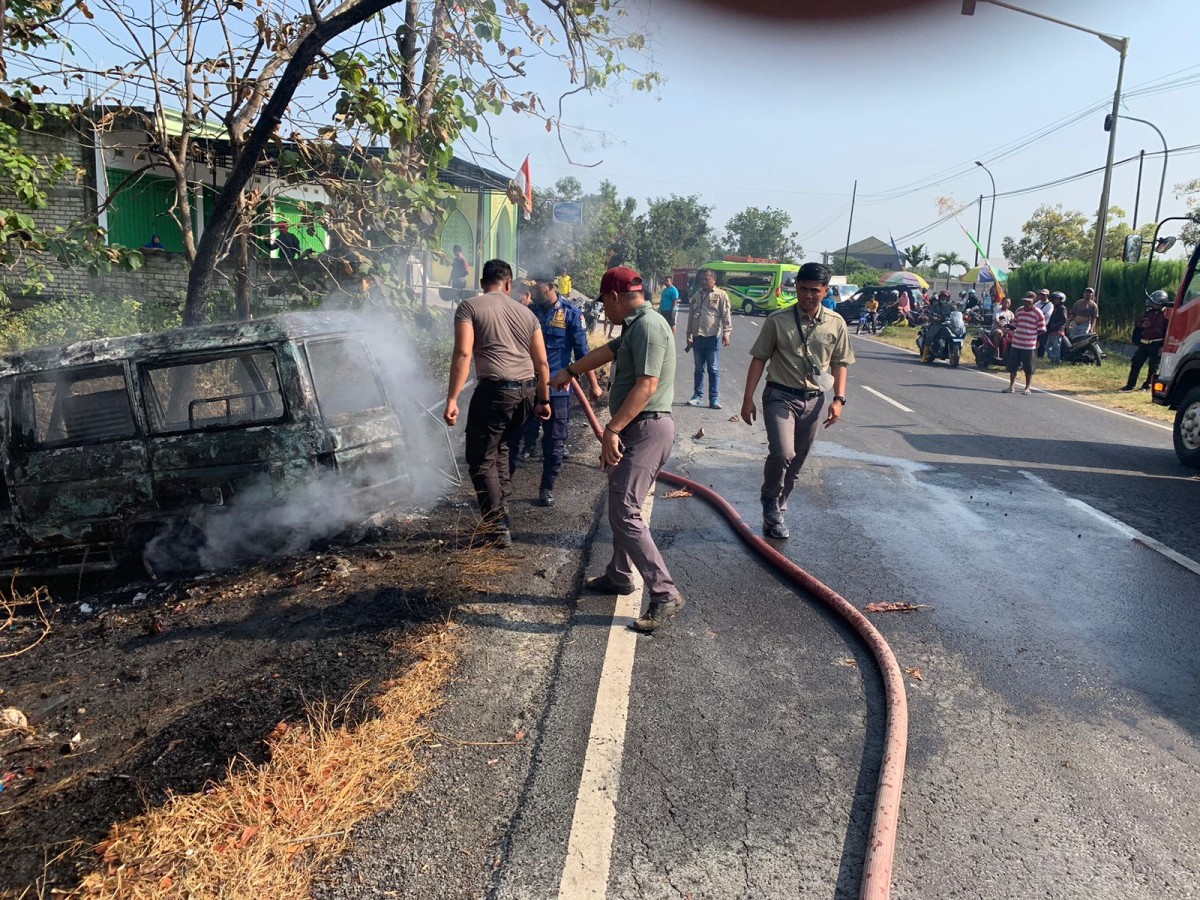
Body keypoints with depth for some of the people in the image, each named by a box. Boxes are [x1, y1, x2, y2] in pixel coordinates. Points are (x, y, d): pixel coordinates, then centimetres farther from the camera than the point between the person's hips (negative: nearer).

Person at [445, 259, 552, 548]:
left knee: (481, 460, 3)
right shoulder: (526, 312, 16)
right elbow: (542, 363, 14)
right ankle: (501, 513, 28)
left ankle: (497, 530, 2)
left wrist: (452, 399, -13)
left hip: (495, 390, -6)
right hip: (527, 392, 6)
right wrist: (544, 399, 23)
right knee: (500, 452, 23)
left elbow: (463, 355, -11)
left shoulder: (469, 307, 1)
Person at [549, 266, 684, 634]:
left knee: (625, 513, -14)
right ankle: (619, 576, 32)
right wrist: (569, 371, 46)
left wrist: (611, 429, -26)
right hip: (636, 428, 11)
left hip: (647, 428, -11)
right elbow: (606, 351, 33)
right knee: (621, 504, 18)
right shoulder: (635, 326, 17)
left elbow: (646, 386, -25)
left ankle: (665, 594, -10)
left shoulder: (648, 326, -16)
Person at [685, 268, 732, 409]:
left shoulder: (721, 295, -1)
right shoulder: (697, 295, 16)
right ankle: (697, 396, 19)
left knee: (714, 369, -1)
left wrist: (726, 333, -17)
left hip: (713, 337, -5)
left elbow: (726, 315, -7)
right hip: (697, 337, 5)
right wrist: (689, 336, 16)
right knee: (699, 368, 12)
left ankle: (714, 399, 2)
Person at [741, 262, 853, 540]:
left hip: (813, 400, 3)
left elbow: (839, 364, 10)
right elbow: (759, 359, -1)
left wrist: (838, 399, -1)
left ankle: (775, 512, 29)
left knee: (796, 463, 10)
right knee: (782, 454, -21)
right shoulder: (777, 320, -6)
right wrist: (748, 399, -4)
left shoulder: (836, 324, 2)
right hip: (780, 396, -3)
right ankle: (770, 502, 6)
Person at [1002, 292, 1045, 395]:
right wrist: (1015, 333, 3)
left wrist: (1032, 335, -9)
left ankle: (1028, 388, 15)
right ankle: (1011, 386, 19)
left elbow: (1042, 330, -4)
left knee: (1028, 368, 4)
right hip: (1016, 343, 4)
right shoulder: (1019, 311, 7)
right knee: (1012, 366, 8)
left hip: (1029, 345, -4)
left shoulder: (1038, 313, -7)